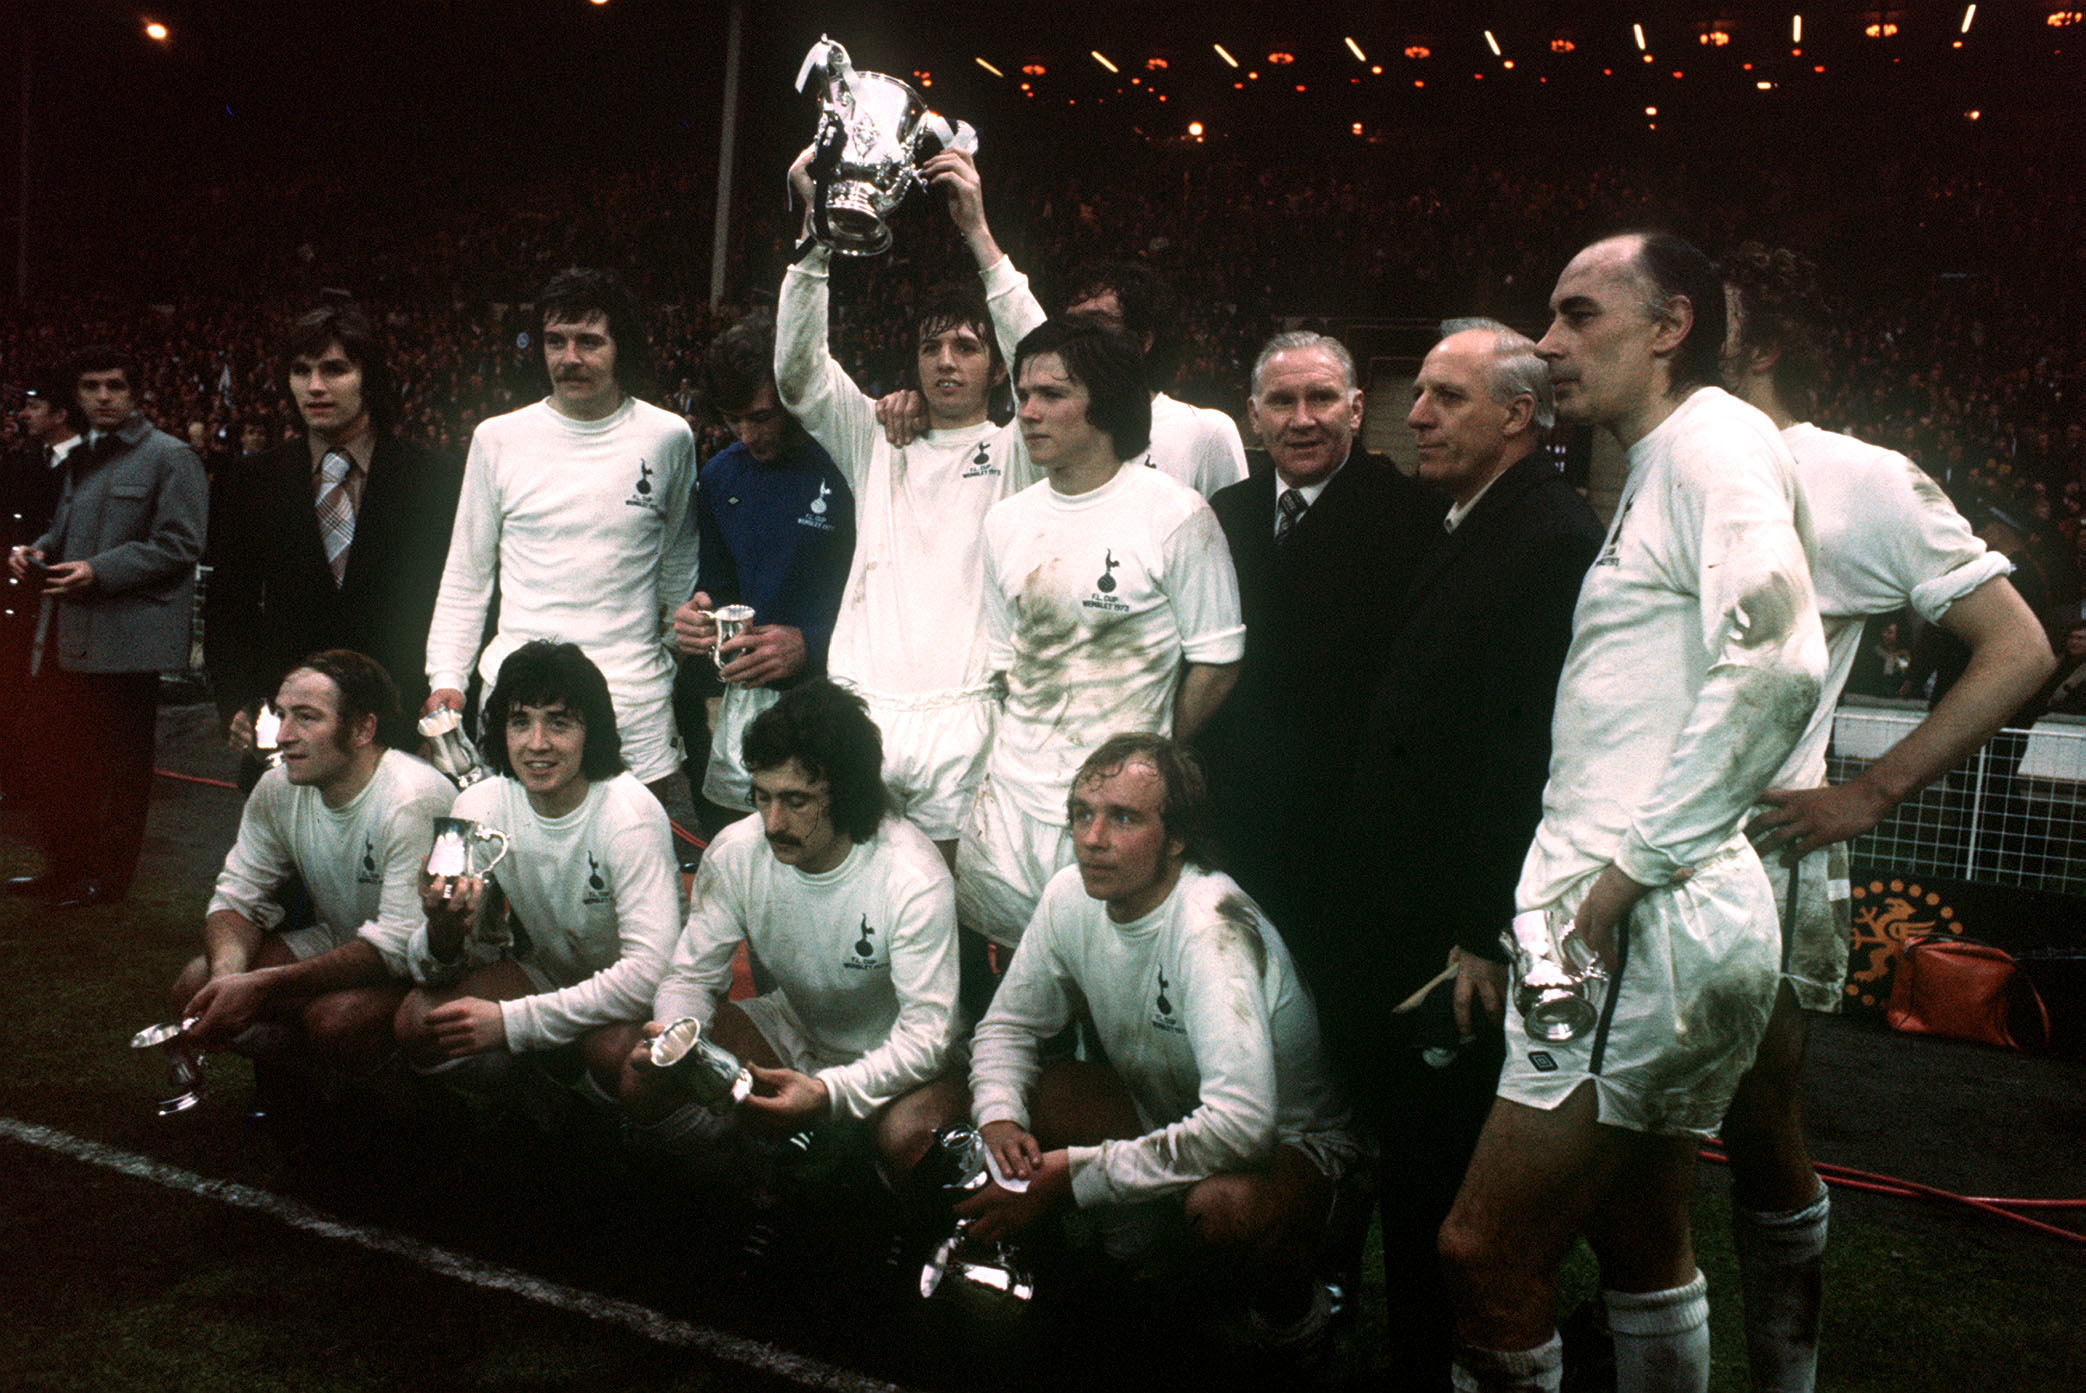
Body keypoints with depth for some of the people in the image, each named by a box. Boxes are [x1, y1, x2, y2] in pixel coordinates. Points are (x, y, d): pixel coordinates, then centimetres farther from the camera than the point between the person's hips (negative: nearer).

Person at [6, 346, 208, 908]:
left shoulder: (170, 457, -4)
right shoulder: (79, 459, 20)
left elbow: (178, 545, -13)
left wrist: (99, 572, -20)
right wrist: (38, 551, 8)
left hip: (123, 635, -8)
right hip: (64, 631, 8)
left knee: (119, 762, 0)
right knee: (56, 752, 13)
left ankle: (108, 875, 10)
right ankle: (64, 866, 25)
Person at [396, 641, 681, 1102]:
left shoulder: (630, 814, -26)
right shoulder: (479, 806, -11)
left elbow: (649, 972, -33)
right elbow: (433, 971, -10)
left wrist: (513, 1021, -32)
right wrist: (443, 933, -36)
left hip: (625, 995, -4)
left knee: (618, 1053, -36)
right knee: (418, 1023, -19)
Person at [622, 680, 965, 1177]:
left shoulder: (913, 879, -29)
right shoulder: (735, 851, -15)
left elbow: (926, 1033, -29)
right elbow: (691, 976, -4)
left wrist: (829, 1093, -45)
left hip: (892, 1056, -4)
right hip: (793, 1027, 5)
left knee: (909, 1137, -36)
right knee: (646, 1079, -15)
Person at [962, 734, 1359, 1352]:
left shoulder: (1213, 925, -32)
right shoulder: (1071, 896, -11)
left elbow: (1239, 1125, -41)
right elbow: (1008, 1024, 4)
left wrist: (1073, 1176, -36)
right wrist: (999, 1119, -18)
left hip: (1289, 1142, -6)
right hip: (1163, 1110, 6)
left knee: (1220, 1203, -39)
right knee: (1019, 1097, -13)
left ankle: (1290, 1307, -4)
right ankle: (1129, 1232, 12)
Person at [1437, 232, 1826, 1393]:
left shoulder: (1716, 440, -8)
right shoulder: (1658, 471, 23)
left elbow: (1776, 666, -25)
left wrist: (1636, 864, -21)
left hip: (1648, 927, -11)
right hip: (1631, 918, 11)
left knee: (1486, 1249, -7)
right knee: (1644, 1244, 21)